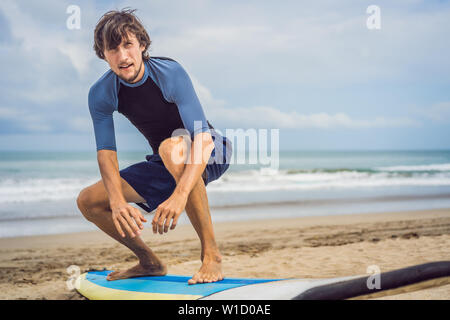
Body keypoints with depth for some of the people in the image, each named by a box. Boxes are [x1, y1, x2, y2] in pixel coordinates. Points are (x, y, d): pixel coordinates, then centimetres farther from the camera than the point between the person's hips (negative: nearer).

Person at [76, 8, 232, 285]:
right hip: (165, 167, 6)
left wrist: (179, 195, -49)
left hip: (210, 154, -5)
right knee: (88, 201, -5)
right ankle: (150, 263, 13)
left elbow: (203, 138, -35)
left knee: (173, 146, -40)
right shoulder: (101, 95, -11)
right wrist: (118, 203, -37)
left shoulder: (170, 73, -25)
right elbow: (106, 153, -18)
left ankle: (211, 253, -31)